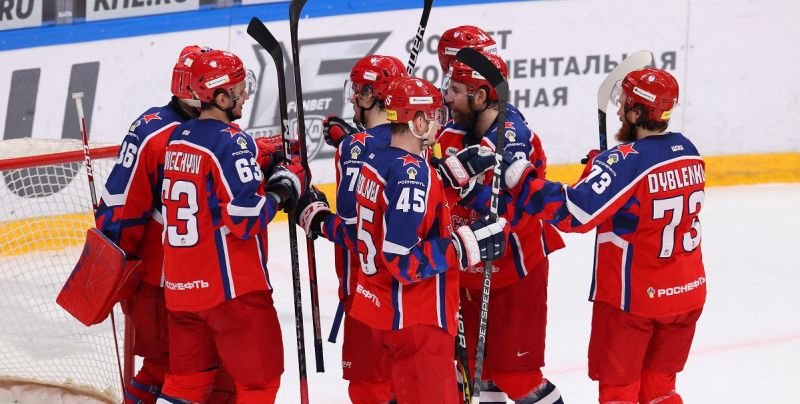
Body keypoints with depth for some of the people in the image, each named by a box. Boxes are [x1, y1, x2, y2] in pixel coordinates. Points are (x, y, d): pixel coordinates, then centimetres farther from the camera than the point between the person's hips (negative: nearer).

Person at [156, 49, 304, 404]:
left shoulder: (178, 138, 9)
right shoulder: (232, 141, -16)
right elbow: (245, 219, -22)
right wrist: (282, 190, -7)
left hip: (181, 283, 8)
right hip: (230, 285, -8)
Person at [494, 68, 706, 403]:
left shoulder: (626, 161, -21)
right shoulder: (688, 151, 1)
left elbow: (575, 213, -26)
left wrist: (520, 180, -22)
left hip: (632, 297, -6)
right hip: (688, 294, 6)